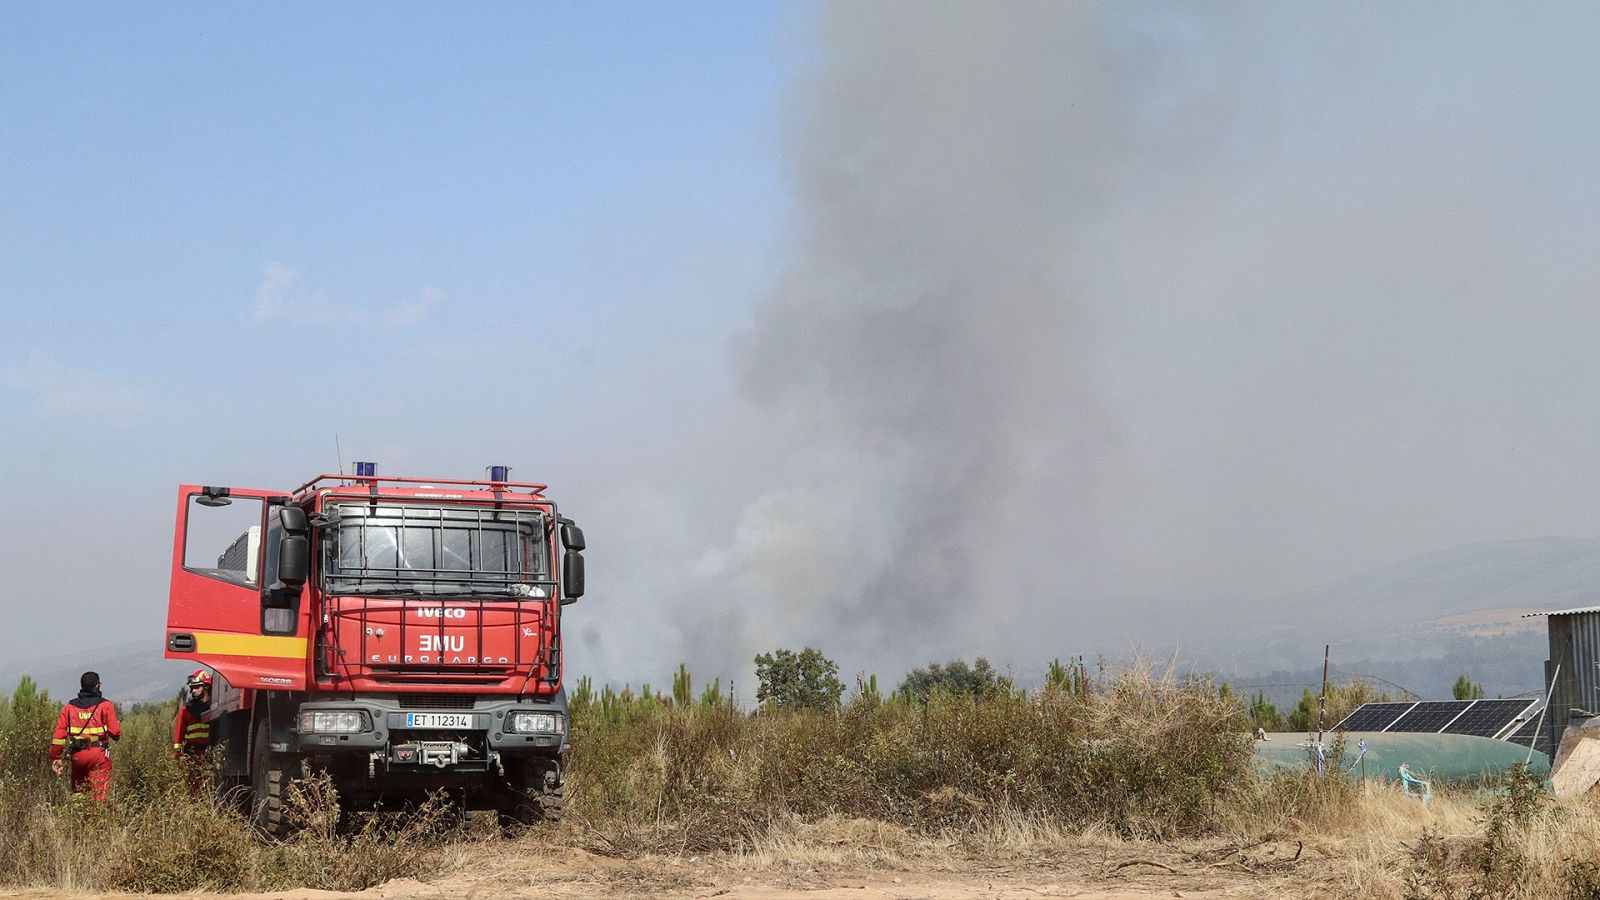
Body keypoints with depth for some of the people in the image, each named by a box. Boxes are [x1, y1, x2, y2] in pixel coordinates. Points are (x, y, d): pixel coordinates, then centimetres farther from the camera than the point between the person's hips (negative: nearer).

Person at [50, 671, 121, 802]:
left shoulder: (69, 707, 8)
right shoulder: (105, 705, -3)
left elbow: (59, 734, 3)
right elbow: (115, 732, -7)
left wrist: (55, 758, 7)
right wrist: (118, 726, 16)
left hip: (77, 755, 3)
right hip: (99, 754, -3)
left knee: (77, 791, 16)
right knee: (100, 794, -3)